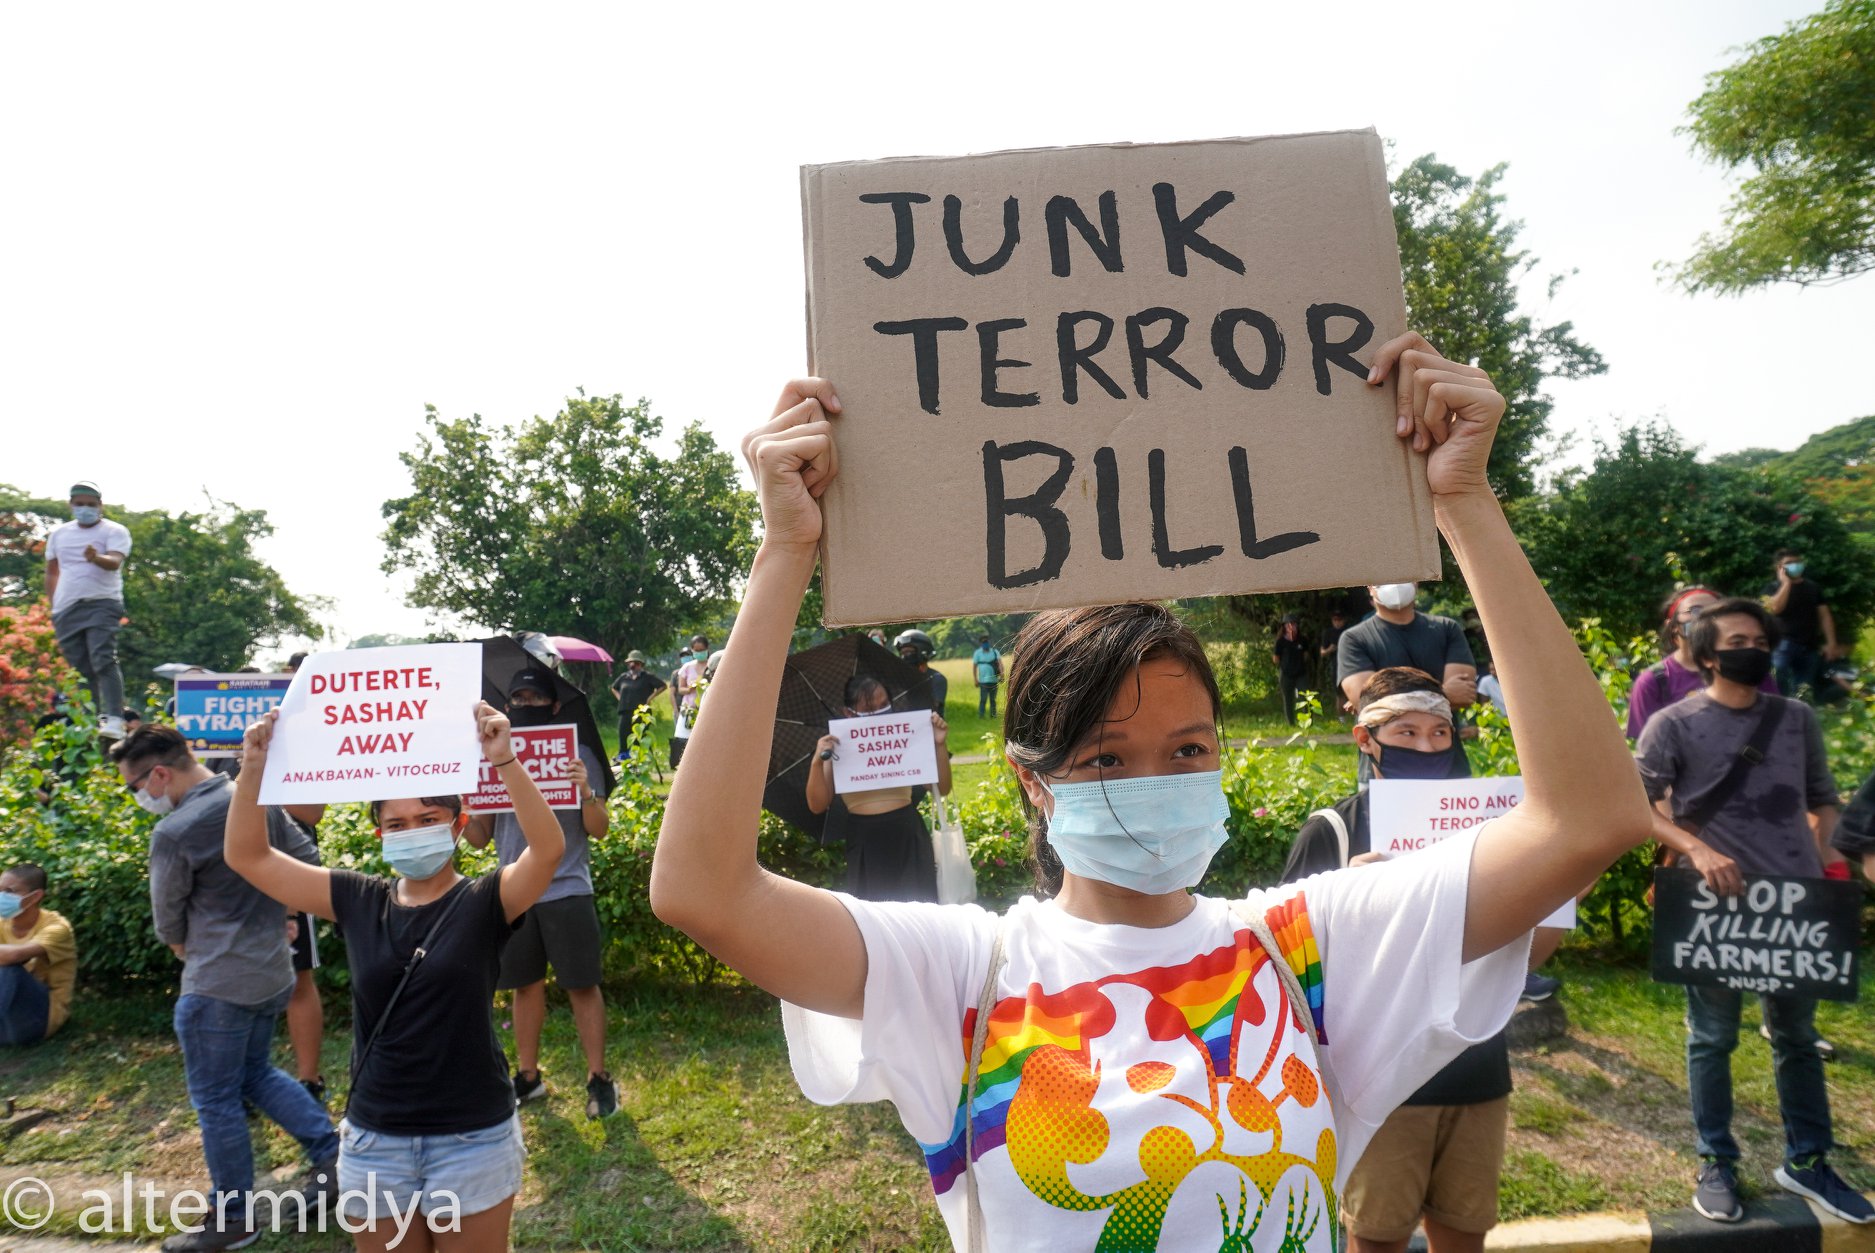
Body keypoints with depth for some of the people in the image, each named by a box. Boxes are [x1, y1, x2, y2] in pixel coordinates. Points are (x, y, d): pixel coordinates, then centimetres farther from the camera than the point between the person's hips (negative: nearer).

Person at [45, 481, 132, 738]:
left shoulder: (115, 531, 2)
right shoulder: (58, 533, 17)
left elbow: (115, 562, -16)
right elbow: (51, 572, 23)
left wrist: (96, 558, -38)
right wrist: (52, 607, 16)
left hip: (102, 604, -5)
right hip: (66, 609, 5)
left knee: (103, 661, -19)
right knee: (79, 668, 6)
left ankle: (114, 720, -24)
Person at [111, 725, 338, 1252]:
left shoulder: (173, 832, -20)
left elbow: (168, 920, -5)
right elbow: (307, 861, 6)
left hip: (217, 985, -7)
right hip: (272, 972, 7)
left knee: (216, 1101, 8)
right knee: (257, 1073, 24)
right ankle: (331, 1153, 19)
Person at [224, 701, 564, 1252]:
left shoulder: (485, 902, -10)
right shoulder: (358, 901, 0)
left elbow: (549, 849, -30)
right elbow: (246, 856, 2)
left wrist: (504, 761, -40)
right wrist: (255, 769, -13)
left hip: (472, 1139, -3)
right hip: (373, 1141, 3)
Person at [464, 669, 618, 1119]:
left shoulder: (578, 755, -3)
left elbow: (599, 830, -6)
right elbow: (479, 837, 8)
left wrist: (586, 792, -25)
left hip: (567, 891, -3)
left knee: (581, 984, 0)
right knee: (525, 984, 12)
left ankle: (598, 1078, 10)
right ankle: (528, 1075, 26)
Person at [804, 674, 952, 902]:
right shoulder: (837, 748, -1)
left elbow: (942, 789, 2)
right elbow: (817, 805, -4)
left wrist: (940, 745, -11)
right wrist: (817, 763, -18)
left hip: (909, 839, 0)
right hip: (865, 845, 0)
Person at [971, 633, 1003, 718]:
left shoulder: (995, 652, 5)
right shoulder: (977, 653, 1)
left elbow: (1000, 662, -9)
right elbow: (974, 666, 3)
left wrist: (1002, 674, -25)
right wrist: (975, 680, -1)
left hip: (994, 680, 3)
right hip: (983, 681, -3)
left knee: (993, 700, 11)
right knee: (983, 699, -8)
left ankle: (993, 715, 19)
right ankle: (980, 716, -3)